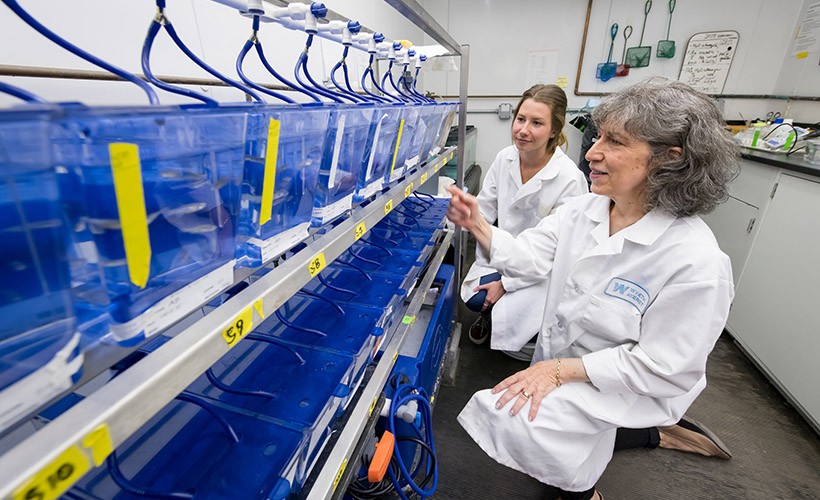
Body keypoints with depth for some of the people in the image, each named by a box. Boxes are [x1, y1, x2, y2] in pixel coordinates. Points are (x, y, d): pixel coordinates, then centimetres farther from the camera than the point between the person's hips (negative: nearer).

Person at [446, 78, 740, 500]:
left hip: (617, 388, -6)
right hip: (557, 370, 6)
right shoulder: (584, 208, -10)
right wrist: (476, 225, -31)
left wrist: (561, 369, -26)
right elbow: (527, 255, -15)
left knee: (511, 419, -21)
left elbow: (661, 368, -25)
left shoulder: (694, 260, -28)